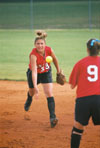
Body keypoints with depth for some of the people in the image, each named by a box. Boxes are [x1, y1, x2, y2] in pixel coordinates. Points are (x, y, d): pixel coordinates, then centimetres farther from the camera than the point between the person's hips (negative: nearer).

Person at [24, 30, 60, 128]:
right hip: (33, 74, -1)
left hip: (46, 73, 1)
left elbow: (54, 59, -2)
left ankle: (52, 117, -18)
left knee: (49, 94, -14)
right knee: (32, 92, 22)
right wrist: (35, 87, -51)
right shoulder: (33, 55, -37)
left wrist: (58, 71, 10)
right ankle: (28, 102, 60)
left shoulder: (49, 50, -25)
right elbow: (34, 71, -44)